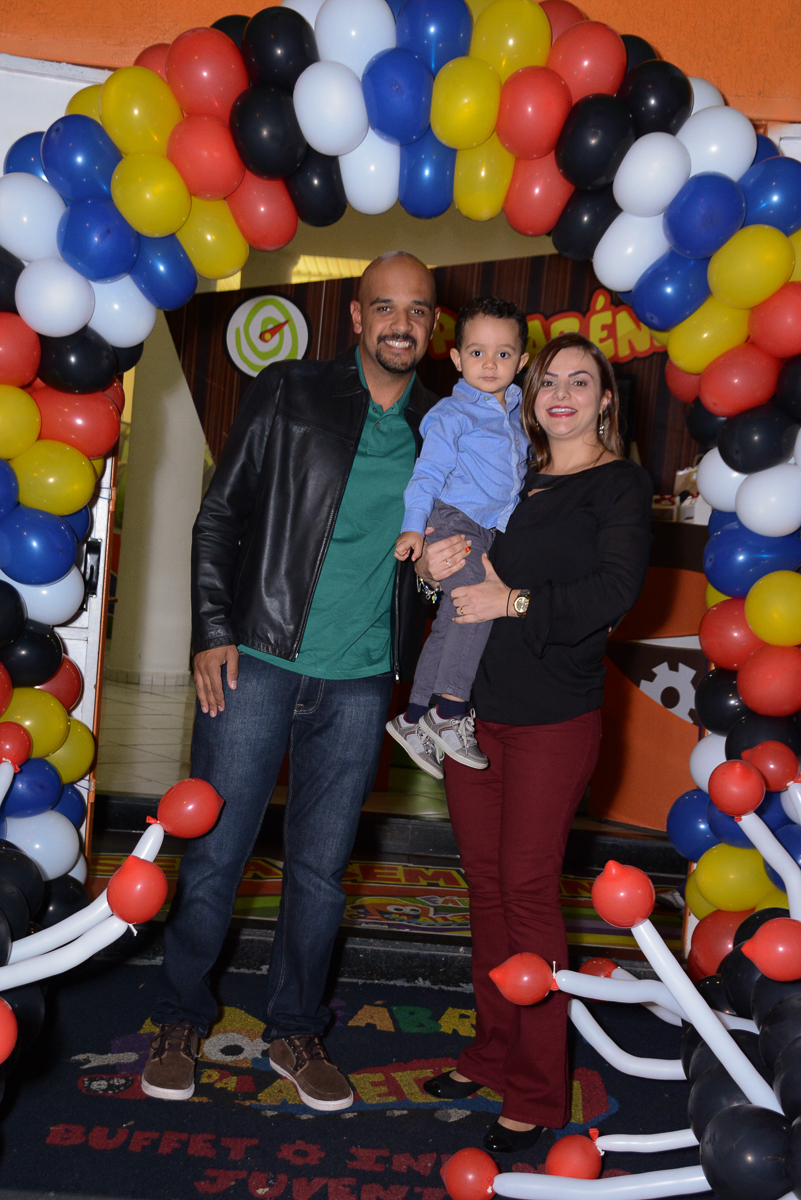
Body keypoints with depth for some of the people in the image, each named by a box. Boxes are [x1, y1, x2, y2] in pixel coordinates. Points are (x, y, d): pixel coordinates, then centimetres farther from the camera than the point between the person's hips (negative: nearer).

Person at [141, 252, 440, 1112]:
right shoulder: (287, 395, 0)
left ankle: (295, 1032, 30)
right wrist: (213, 631, -6)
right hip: (258, 662, -2)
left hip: (360, 684, 2)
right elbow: (218, 517, 0)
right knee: (214, 854, 5)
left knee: (321, 867, 11)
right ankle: (180, 1022, 27)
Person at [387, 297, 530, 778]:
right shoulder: (452, 414, -5)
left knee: (450, 629, 11)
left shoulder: (518, 413, 16)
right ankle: (450, 712, -21)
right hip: (451, 523, -7)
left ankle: (414, 720, 22)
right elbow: (429, 472, -11)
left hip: (489, 534, 7)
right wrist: (414, 526, -19)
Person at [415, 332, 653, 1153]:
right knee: (485, 883, 11)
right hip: (475, 707, 6)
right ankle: (492, 1053, 28)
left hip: (553, 719, -5)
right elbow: (464, 561, 14)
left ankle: (536, 1094, 11)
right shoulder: (511, 480, 15)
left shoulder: (620, 484, -1)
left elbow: (615, 589, -15)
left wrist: (515, 602, -19)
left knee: (528, 890, -3)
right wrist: (433, 564, -8)